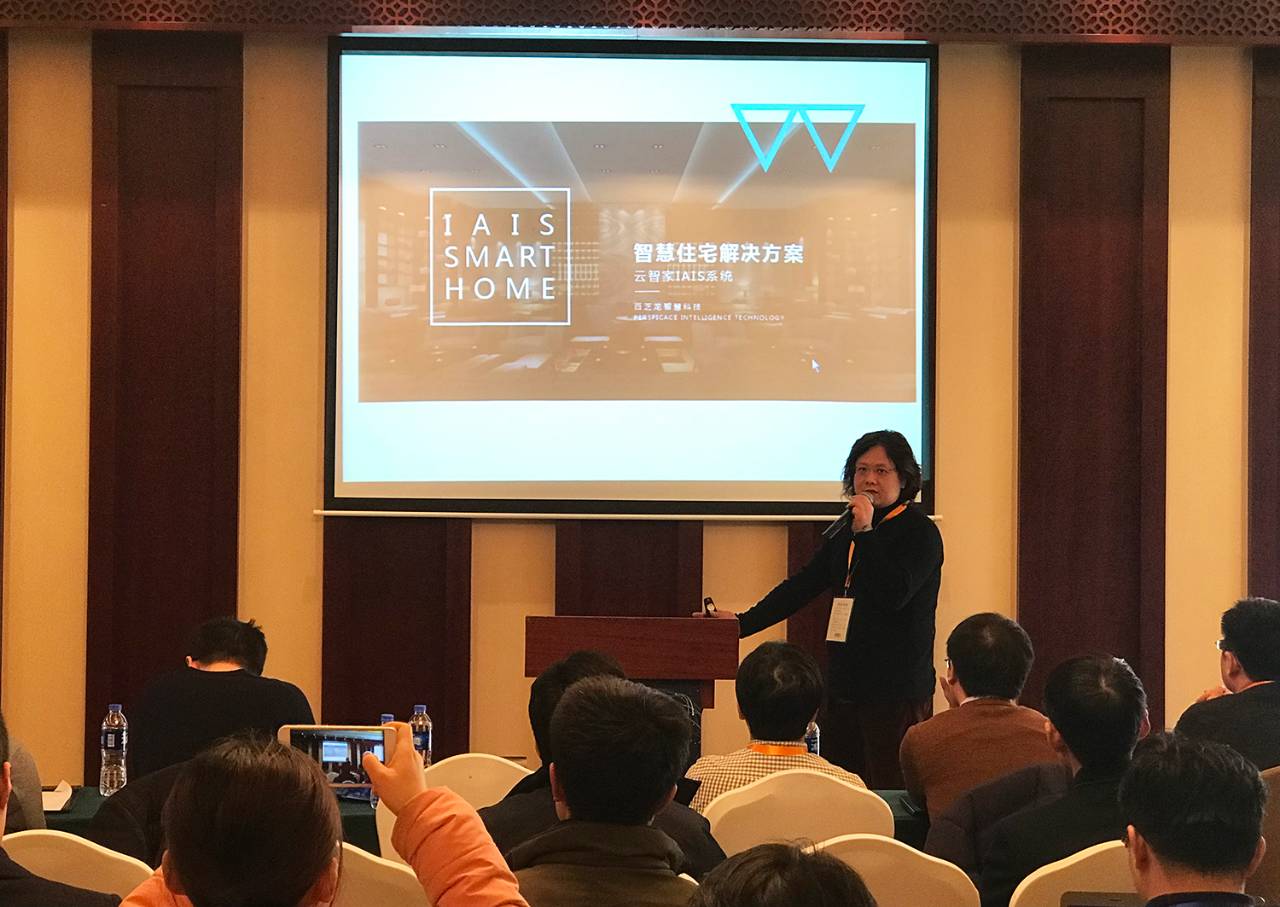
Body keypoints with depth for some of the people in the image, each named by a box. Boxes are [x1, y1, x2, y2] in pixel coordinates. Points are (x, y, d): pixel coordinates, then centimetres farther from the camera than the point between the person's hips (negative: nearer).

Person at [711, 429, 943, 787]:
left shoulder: (920, 532, -6)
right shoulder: (848, 532, 17)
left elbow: (894, 595, -20)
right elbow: (802, 586, 18)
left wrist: (866, 533, -18)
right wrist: (744, 622, 10)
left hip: (896, 691, -7)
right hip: (845, 689, 8)